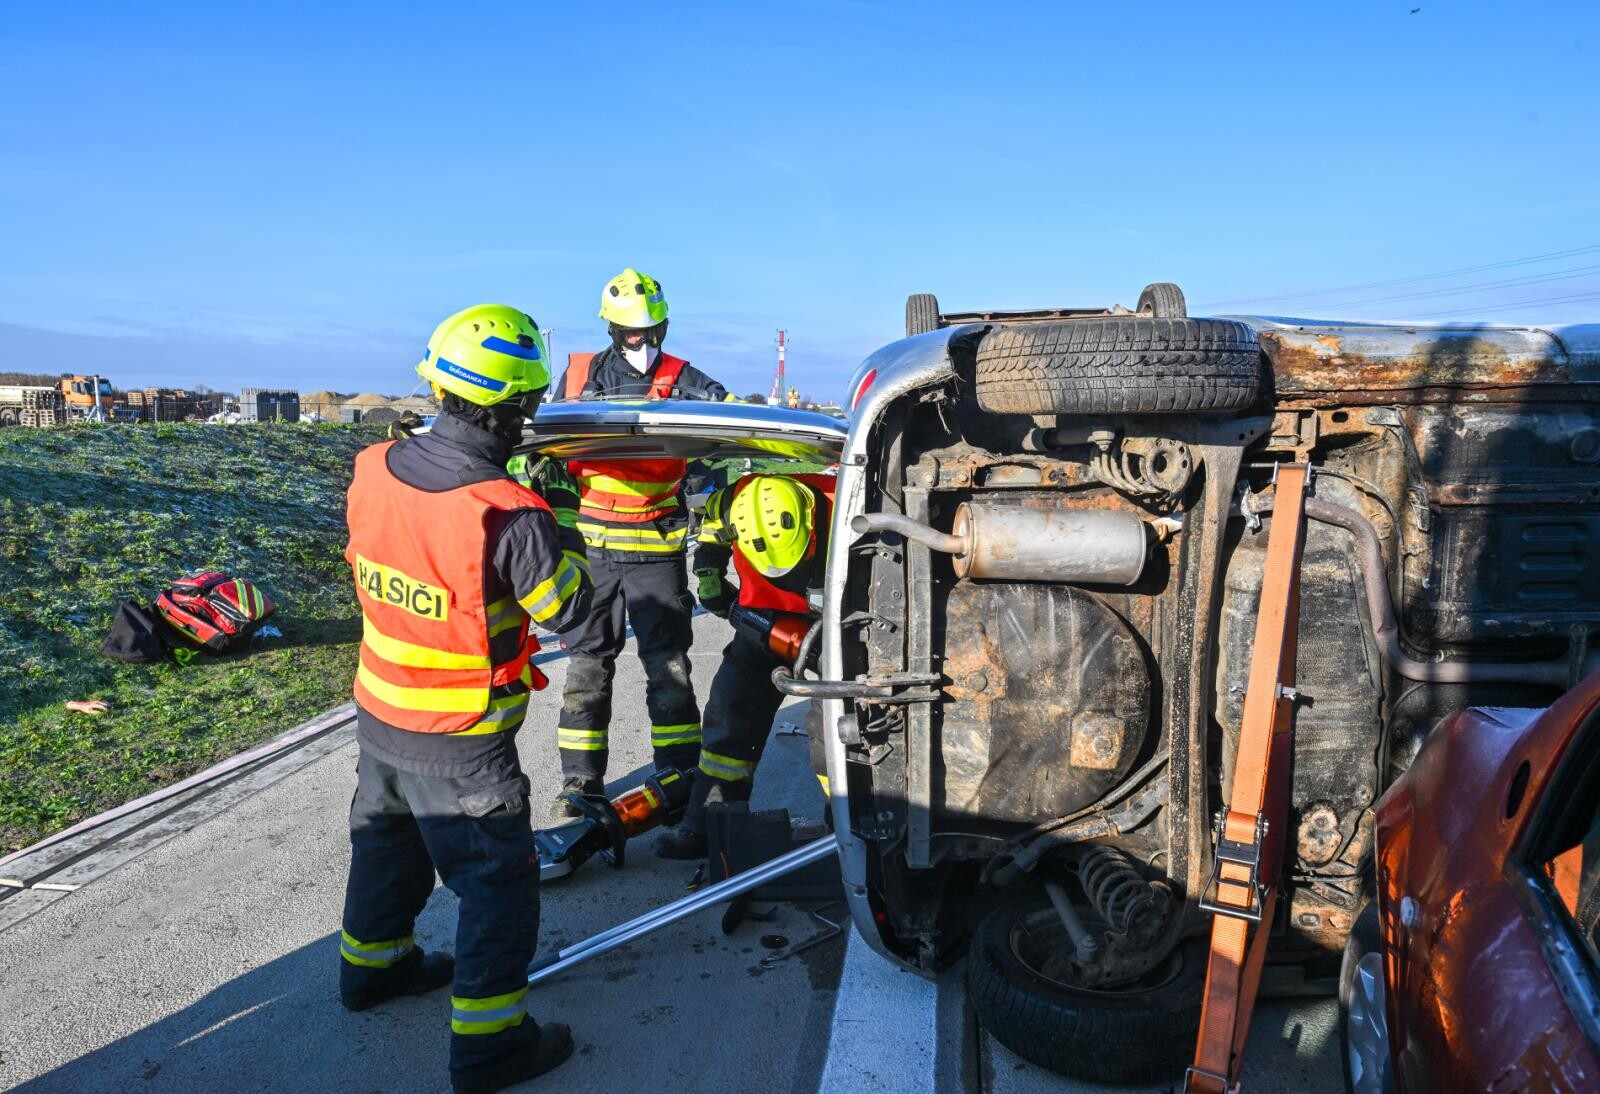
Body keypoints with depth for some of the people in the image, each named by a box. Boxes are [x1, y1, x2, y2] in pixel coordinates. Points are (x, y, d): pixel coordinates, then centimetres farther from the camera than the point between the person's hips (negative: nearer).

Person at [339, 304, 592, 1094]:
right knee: (499, 882, 9)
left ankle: (372, 964, 51)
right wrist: (561, 536, 1)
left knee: (386, 844, 29)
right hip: (460, 745, -7)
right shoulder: (507, 515, -30)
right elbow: (565, 608, -15)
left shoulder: (372, 470, -9)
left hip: (378, 711, 7)